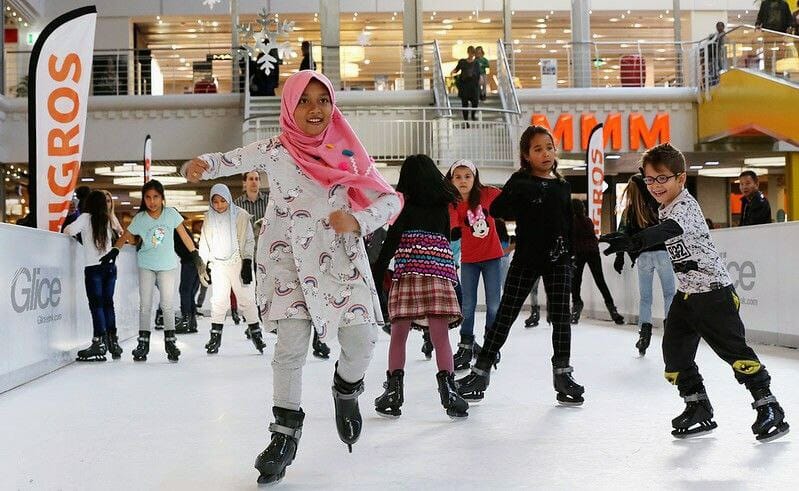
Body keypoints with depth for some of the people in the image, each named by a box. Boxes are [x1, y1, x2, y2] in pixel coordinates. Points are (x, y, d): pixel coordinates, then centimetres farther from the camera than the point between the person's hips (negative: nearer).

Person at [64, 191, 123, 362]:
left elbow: (68, 230, -13)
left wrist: (68, 229, 9)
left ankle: (99, 343, -9)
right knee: (108, 304, 11)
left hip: (93, 267, -5)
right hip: (110, 266, 5)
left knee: (96, 304, -5)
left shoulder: (86, 217, -2)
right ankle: (113, 341, 12)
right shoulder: (108, 219, 11)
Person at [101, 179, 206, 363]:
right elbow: (126, 237, -1)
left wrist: (196, 256, 0)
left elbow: (184, 235, -2)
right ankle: (143, 343, 11)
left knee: (168, 304, -1)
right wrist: (114, 250, -18)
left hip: (168, 265, -1)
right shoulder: (139, 218, -9)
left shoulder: (171, 214, -10)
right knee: (145, 305, 2)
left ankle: (170, 342, 12)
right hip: (146, 265, 1)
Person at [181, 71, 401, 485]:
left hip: (341, 257, 2)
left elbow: (390, 199, -1)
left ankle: (346, 390, 31)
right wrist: (201, 164, -24)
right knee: (292, 345, -9)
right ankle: (286, 431, 10)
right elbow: (230, 161, -1)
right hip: (288, 259, -2)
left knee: (361, 342, -5)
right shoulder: (275, 150, -4)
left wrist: (357, 221, -19)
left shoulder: (348, 152, -1)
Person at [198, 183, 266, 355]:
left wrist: (247, 263, -6)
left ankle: (255, 332, 12)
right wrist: (204, 266, 12)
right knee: (218, 301, -1)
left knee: (247, 299, 1)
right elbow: (204, 244, 14)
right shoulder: (209, 218, 6)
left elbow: (249, 240, -1)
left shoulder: (241, 215, -3)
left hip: (238, 263, -2)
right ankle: (215, 336, 8)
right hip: (218, 264, 2)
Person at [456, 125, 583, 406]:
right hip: (526, 257, -2)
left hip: (558, 258, 3)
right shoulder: (521, 181, 0)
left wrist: (571, 256, 12)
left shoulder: (563, 186, 10)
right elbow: (496, 210, -7)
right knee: (504, 315, 2)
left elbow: (569, 224, 15)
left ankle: (562, 373, 13)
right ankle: (480, 373, 10)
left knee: (560, 316, 1)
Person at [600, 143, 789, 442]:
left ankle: (770, 408, 4)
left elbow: (668, 231, -41)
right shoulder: (666, 209, 9)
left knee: (734, 349, -8)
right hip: (686, 293, 9)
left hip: (714, 289, -9)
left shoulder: (685, 205, -19)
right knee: (675, 350, 4)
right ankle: (699, 409, 15)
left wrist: (633, 242, -56)